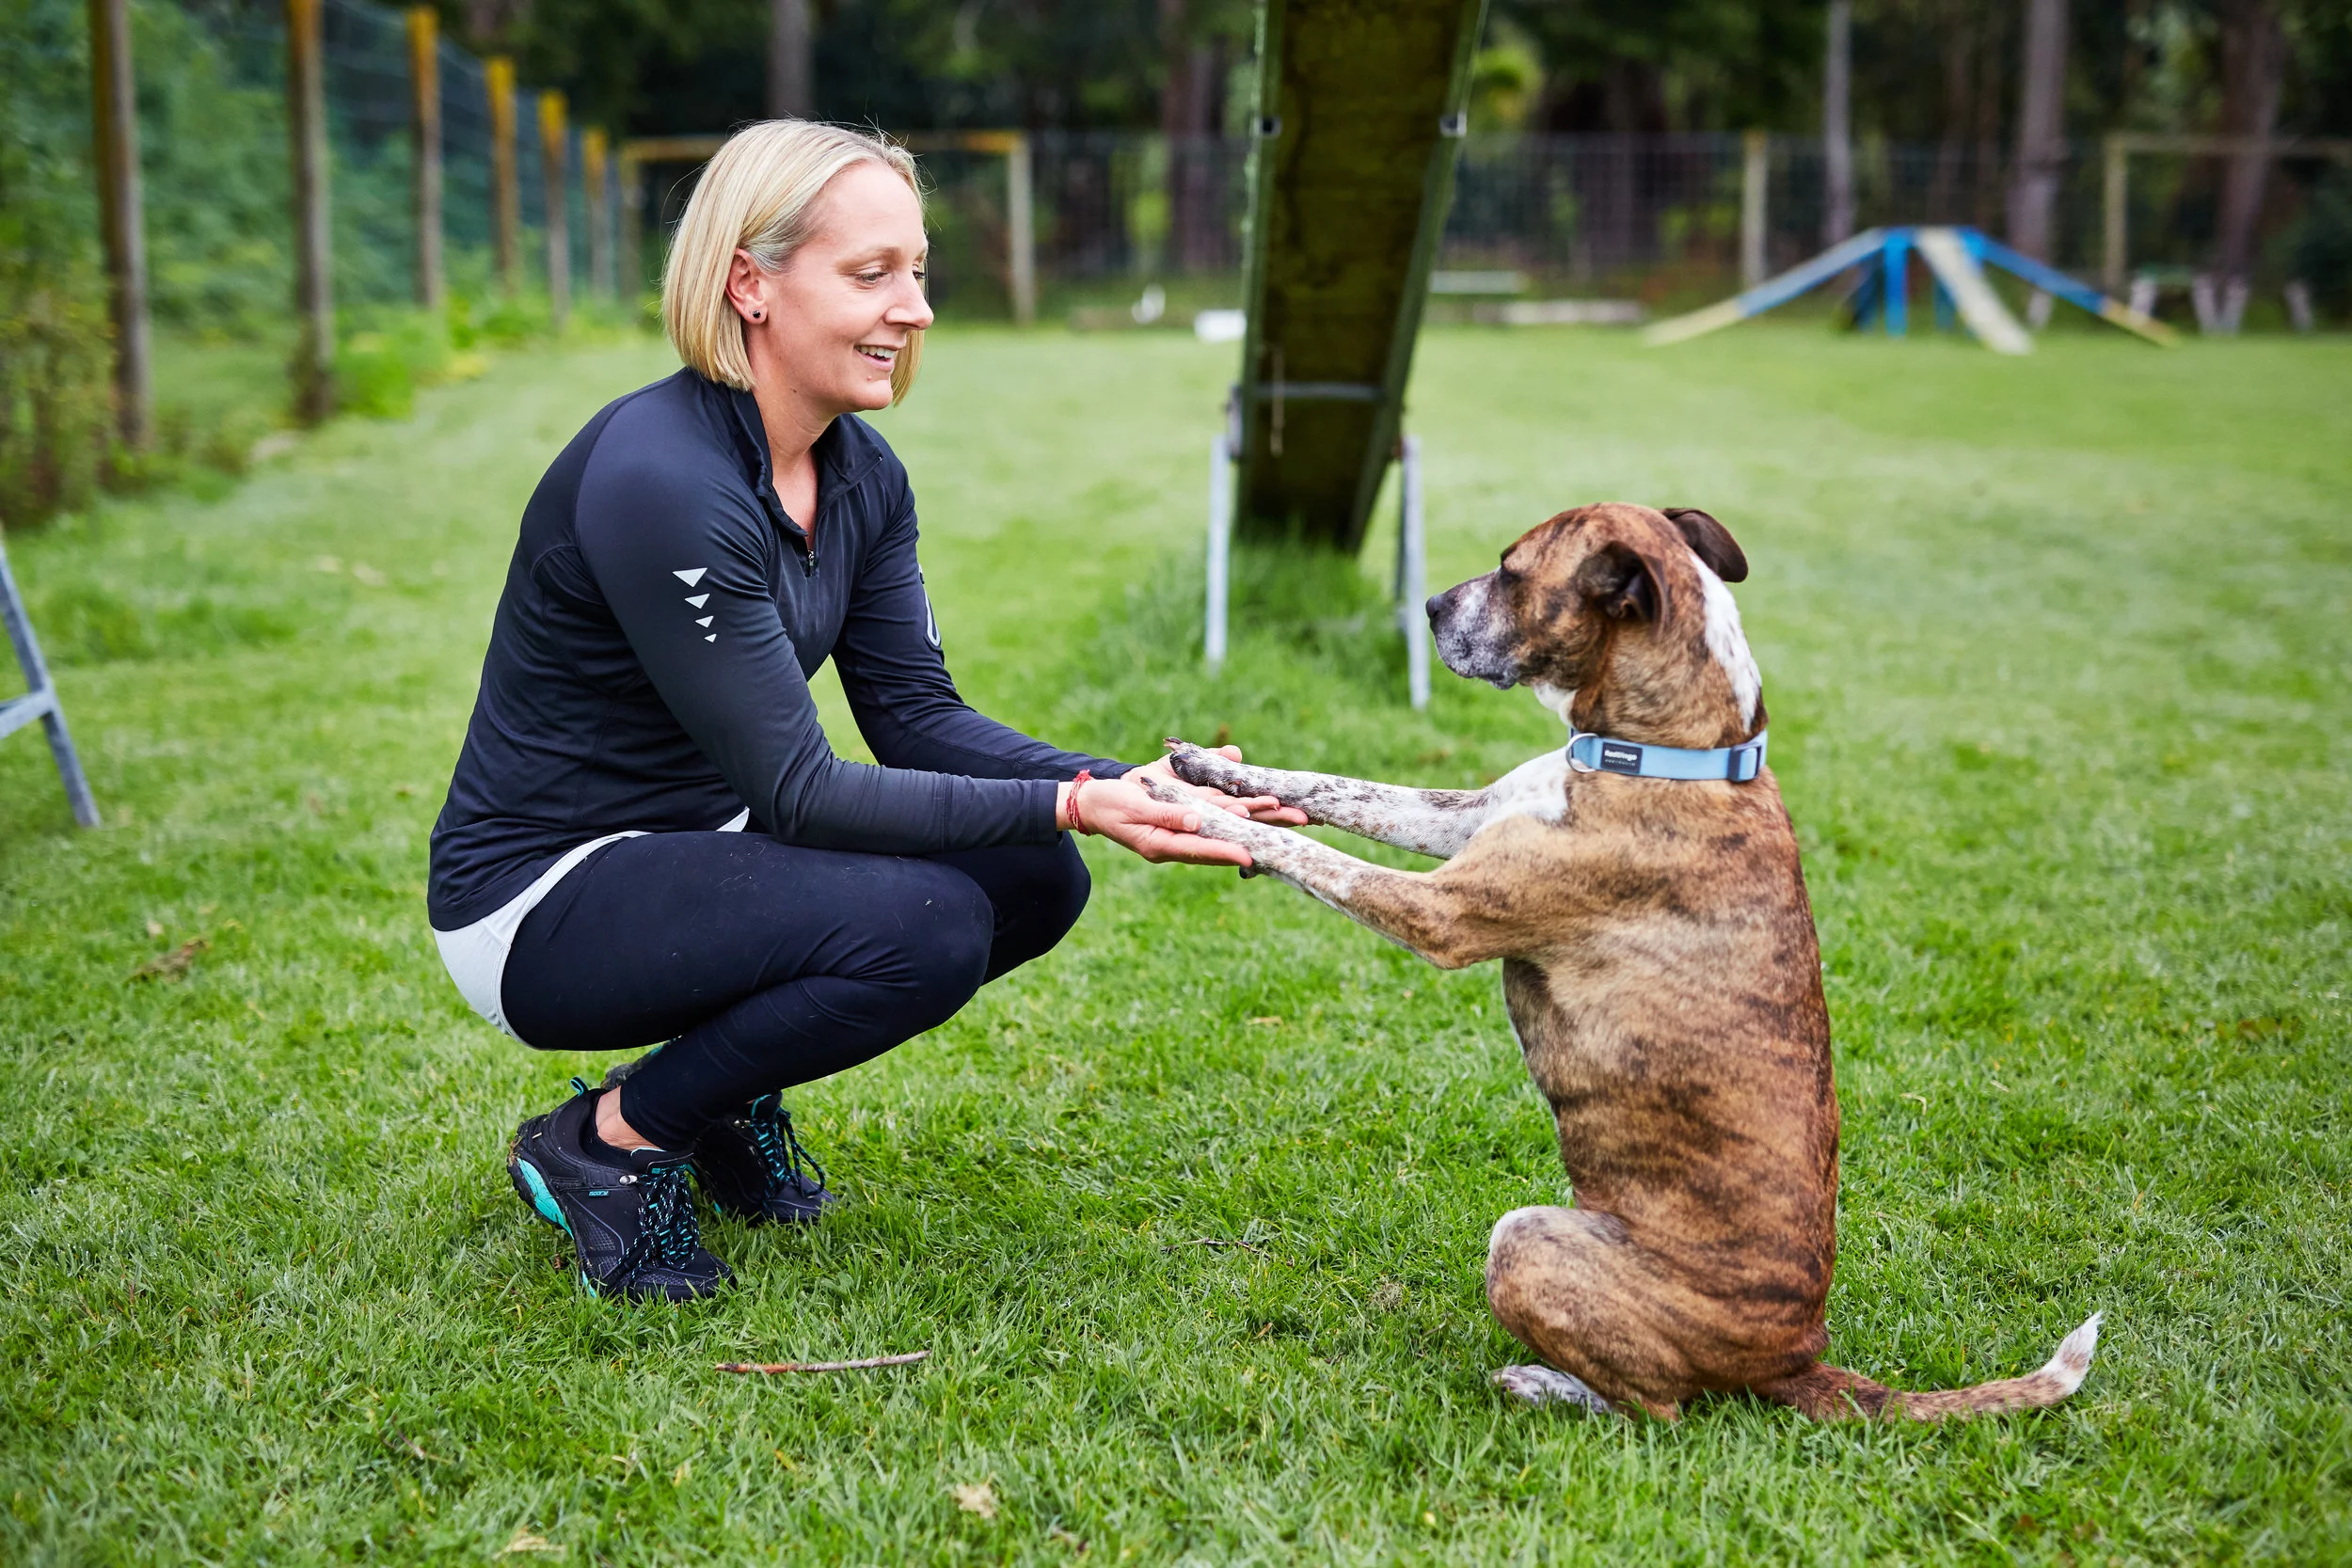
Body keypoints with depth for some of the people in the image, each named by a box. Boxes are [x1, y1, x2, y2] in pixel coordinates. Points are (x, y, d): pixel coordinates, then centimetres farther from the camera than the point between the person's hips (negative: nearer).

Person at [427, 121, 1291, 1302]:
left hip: (701, 842, 8)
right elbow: (797, 794, -26)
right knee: (923, 925, -28)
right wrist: (1064, 805, -31)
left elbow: (917, 714, -2)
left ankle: (732, 1095, 11)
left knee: (1033, 879, -7)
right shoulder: (656, 480, -26)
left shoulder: (862, 473, 1)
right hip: (540, 897, -8)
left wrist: (1122, 785, -17)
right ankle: (609, 1138, -6)